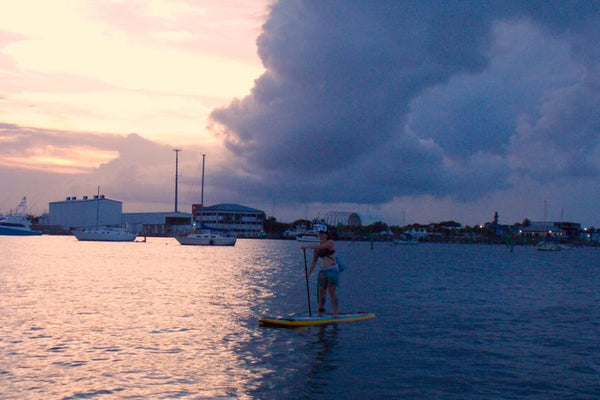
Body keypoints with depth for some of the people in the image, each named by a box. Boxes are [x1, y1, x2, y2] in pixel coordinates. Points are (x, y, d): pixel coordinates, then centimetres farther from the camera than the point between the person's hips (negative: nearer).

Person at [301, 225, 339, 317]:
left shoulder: (330, 242, -6)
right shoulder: (318, 246, 11)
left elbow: (320, 247, -25)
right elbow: (314, 261, 12)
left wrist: (307, 246, -25)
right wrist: (309, 272, 4)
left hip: (332, 270, -6)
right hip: (323, 271, 6)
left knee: (331, 291, -11)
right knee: (321, 291, 2)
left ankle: (336, 313, -9)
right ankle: (320, 313, 6)